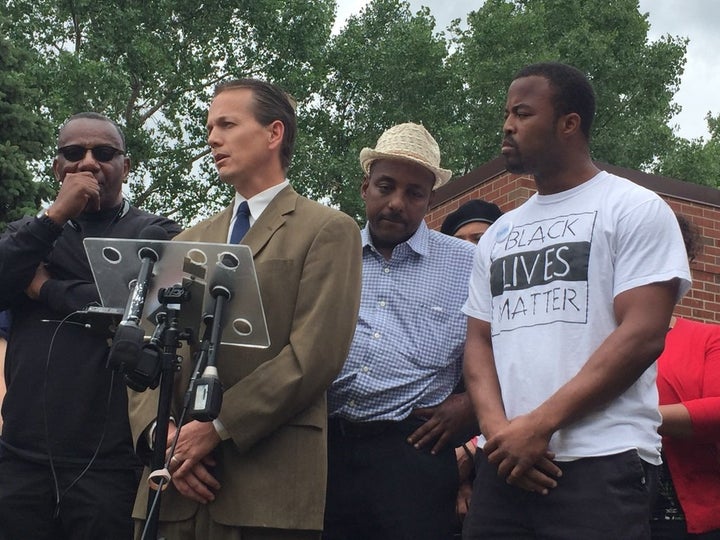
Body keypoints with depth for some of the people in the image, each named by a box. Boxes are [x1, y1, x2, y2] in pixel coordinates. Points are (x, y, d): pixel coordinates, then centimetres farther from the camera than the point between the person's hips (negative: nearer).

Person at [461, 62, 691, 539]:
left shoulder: (635, 209, 0)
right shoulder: (497, 235, 18)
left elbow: (642, 335, -10)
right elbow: (479, 340, 14)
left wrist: (539, 424, -15)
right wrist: (498, 428, -7)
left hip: (602, 464, -5)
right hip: (505, 462, 5)